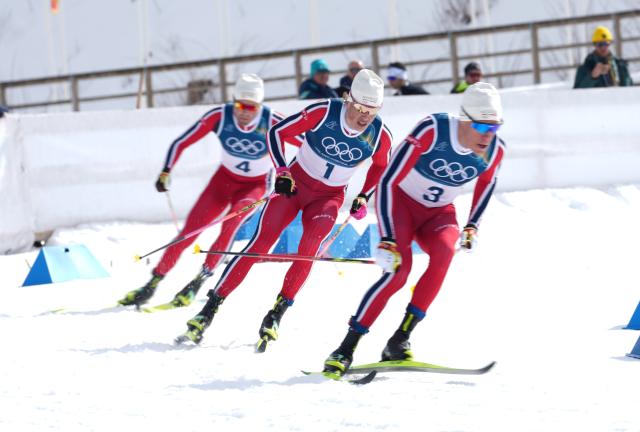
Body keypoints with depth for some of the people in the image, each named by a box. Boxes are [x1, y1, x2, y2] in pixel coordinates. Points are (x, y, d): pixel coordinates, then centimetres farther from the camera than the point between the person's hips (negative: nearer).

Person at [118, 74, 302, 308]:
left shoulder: (271, 122, -27)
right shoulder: (219, 116, -22)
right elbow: (181, 143, -14)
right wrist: (166, 172, -23)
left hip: (256, 186, -2)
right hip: (225, 178, 2)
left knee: (231, 223, -29)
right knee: (190, 229, -7)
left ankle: (199, 281, -20)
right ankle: (154, 282, 5)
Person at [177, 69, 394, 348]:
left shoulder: (380, 136, -13)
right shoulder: (324, 112, -21)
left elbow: (381, 166, 10)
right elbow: (278, 132, -12)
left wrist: (363, 198, 1)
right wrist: (282, 172, -20)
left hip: (329, 197, 1)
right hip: (295, 183, -1)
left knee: (308, 248, -25)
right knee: (260, 243, -12)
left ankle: (276, 314, -15)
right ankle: (210, 309, -10)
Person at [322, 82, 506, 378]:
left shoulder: (494, 151, -14)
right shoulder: (432, 131, -30)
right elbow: (388, 181, -28)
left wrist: (472, 227, 2)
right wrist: (387, 240, -34)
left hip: (439, 213, 4)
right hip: (401, 200, -4)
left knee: (444, 252, -29)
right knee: (398, 268, -27)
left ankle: (399, 341, -25)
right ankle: (346, 349, -19)